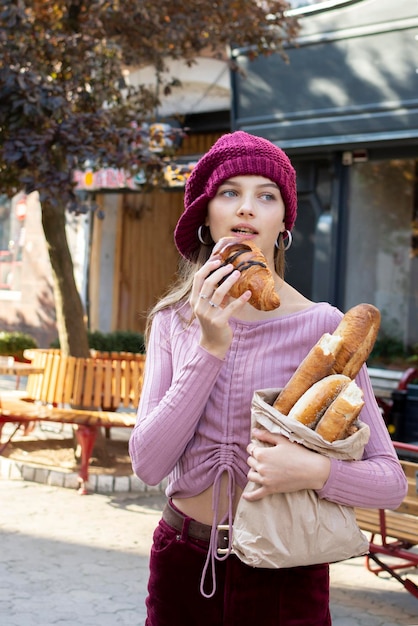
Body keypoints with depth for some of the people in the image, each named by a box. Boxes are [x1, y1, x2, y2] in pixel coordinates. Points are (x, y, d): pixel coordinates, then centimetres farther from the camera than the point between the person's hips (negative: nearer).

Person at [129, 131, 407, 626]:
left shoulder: (321, 326, -11)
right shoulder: (174, 320, -2)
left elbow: (391, 481, -9)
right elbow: (147, 464, -11)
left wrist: (315, 470, -28)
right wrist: (211, 348, -18)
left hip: (283, 576, -2)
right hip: (182, 565, 3)